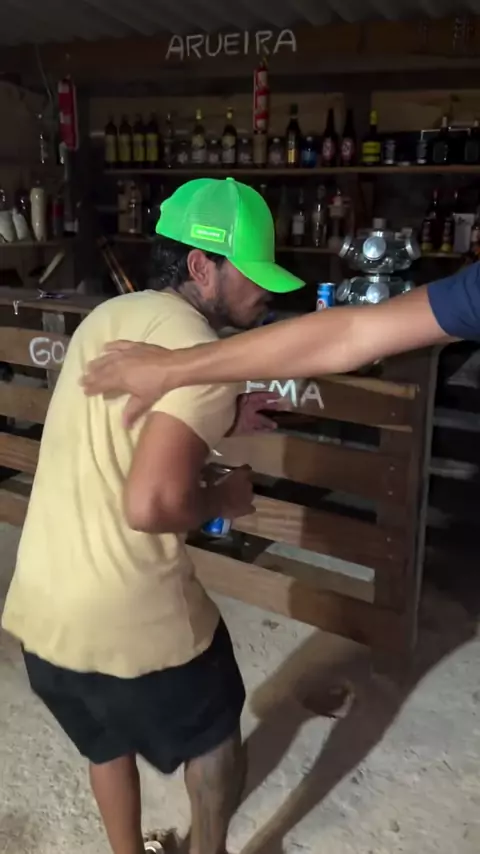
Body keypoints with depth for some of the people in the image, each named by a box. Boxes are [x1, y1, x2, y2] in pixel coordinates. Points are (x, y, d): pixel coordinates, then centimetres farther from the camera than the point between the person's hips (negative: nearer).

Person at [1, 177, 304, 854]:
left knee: (107, 743, 33)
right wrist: (224, 499, -9)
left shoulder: (107, 316, 8)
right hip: (130, 619, -7)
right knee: (213, 735, 24)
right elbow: (149, 505, -29)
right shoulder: (203, 354, -19)